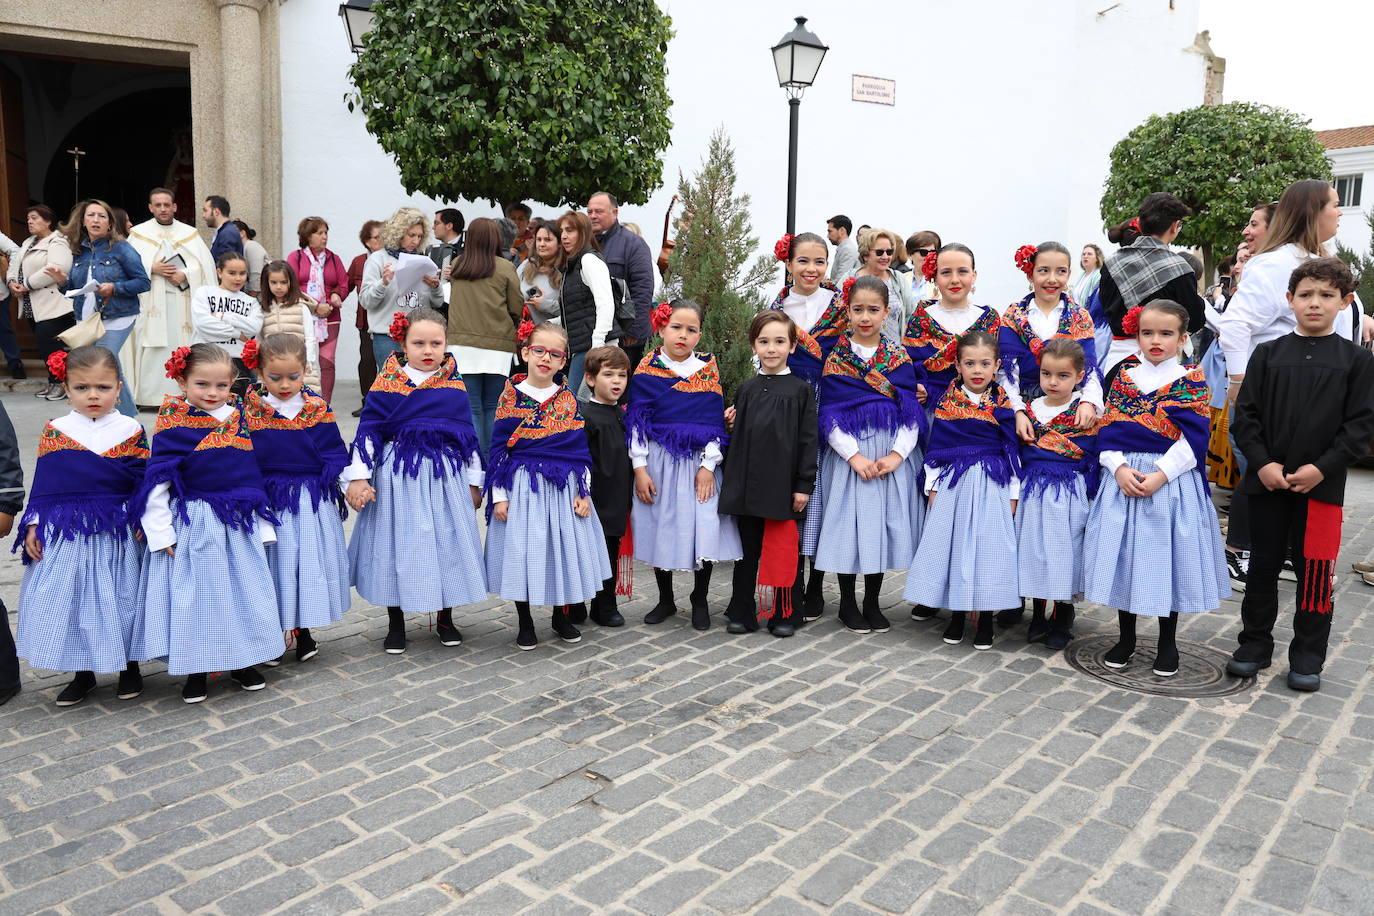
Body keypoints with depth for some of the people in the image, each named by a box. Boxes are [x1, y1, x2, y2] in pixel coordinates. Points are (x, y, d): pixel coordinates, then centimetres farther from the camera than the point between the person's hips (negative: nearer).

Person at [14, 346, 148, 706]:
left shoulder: (131, 431, -2)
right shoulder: (55, 431, 1)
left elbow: (143, 486, 1)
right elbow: (42, 485, 5)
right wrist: (33, 526, 0)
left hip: (117, 534, -1)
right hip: (65, 535, 2)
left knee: (120, 599, 8)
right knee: (69, 599, 8)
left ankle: (130, 667, 27)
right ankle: (83, 673, 26)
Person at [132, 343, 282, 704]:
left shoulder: (240, 421, 3)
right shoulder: (173, 426, -9)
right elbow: (155, 485, -8)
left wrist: (263, 525, 10)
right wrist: (161, 532, -11)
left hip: (239, 526, 4)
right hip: (193, 527, -4)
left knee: (243, 593, 11)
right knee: (194, 596, 4)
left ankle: (242, 662, 28)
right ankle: (196, 671, 21)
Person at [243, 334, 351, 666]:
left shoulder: (317, 409, -1)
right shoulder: (249, 410, -4)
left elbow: (335, 454, 3)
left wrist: (350, 487, -4)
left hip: (312, 501, 1)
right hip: (267, 499, -1)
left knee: (308, 562, 6)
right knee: (273, 562, 5)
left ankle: (303, 632, 23)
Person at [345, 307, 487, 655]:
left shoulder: (455, 386, 3)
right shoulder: (387, 384, -5)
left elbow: (468, 436, 9)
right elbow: (368, 431, -4)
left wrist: (474, 482, 11)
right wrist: (358, 477, -10)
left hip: (446, 475, 2)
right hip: (397, 476, -2)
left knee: (447, 541, 9)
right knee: (397, 543, 6)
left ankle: (445, 619, 27)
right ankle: (395, 624, 23)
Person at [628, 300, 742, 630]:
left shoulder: (708, 369, 2)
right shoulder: (647, 370, -1)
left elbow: (715, 422, 1)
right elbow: (637, 422, -2)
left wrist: (708, 466, -7)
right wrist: (640, 469, -7)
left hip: (699, 461, 0)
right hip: (659, 462, 0)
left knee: (705, 530, -4)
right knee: (660, 529, 7)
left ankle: (699, 601, 17)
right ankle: (665, 600, 26)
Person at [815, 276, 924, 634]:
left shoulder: (899, 357, 4)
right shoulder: (836, 359, 0)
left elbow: (912, 412, 0)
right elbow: (829, 416, -6)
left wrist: (897, 454, -13)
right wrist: (855, 456, -15)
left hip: (892, 454, 2)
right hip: (850, 453, -2)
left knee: (884, 523, 6)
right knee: (849, 521, 2)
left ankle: (872, 603, 21)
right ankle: (847, 603, 18)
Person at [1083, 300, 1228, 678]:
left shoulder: (1190, 381, -1)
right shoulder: (1124, 376, 7)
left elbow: (1193, 439, -9)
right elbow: (1108, 430, 2)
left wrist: (1160, 475, -18)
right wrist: (1119, 468, -14)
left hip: (1173, 480, -2)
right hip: (1124, 478, 3)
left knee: (1168, 557, 4)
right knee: (1123, 555, 7)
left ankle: (1168, 643, 21)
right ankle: (1126, 638, 24)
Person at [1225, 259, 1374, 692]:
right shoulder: (1268, 354, 5)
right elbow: (1245, 414, 2)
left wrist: (1322, 467, -13)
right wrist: (1262, 463, -10)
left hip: (1322, 485, -1)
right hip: (1267, 480, 1)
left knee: (1315, 572, 6)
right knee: (1263, 566, 10)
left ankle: (1307, 656, 19)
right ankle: (1255, 643, 24)